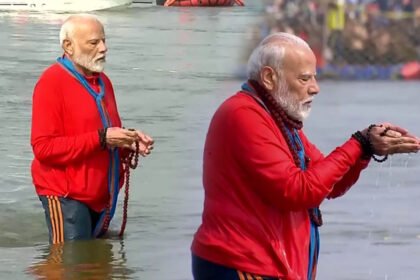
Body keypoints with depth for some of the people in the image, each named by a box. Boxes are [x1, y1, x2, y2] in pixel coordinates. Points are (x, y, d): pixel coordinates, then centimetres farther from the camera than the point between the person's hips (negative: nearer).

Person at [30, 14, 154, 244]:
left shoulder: (102, 81, 13)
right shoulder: (52, 83, -13)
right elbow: (44, 147, -20)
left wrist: (130, 143, 0)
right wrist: (101, 139, -24)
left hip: (101, 195, 8)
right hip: (67, 197, -8)